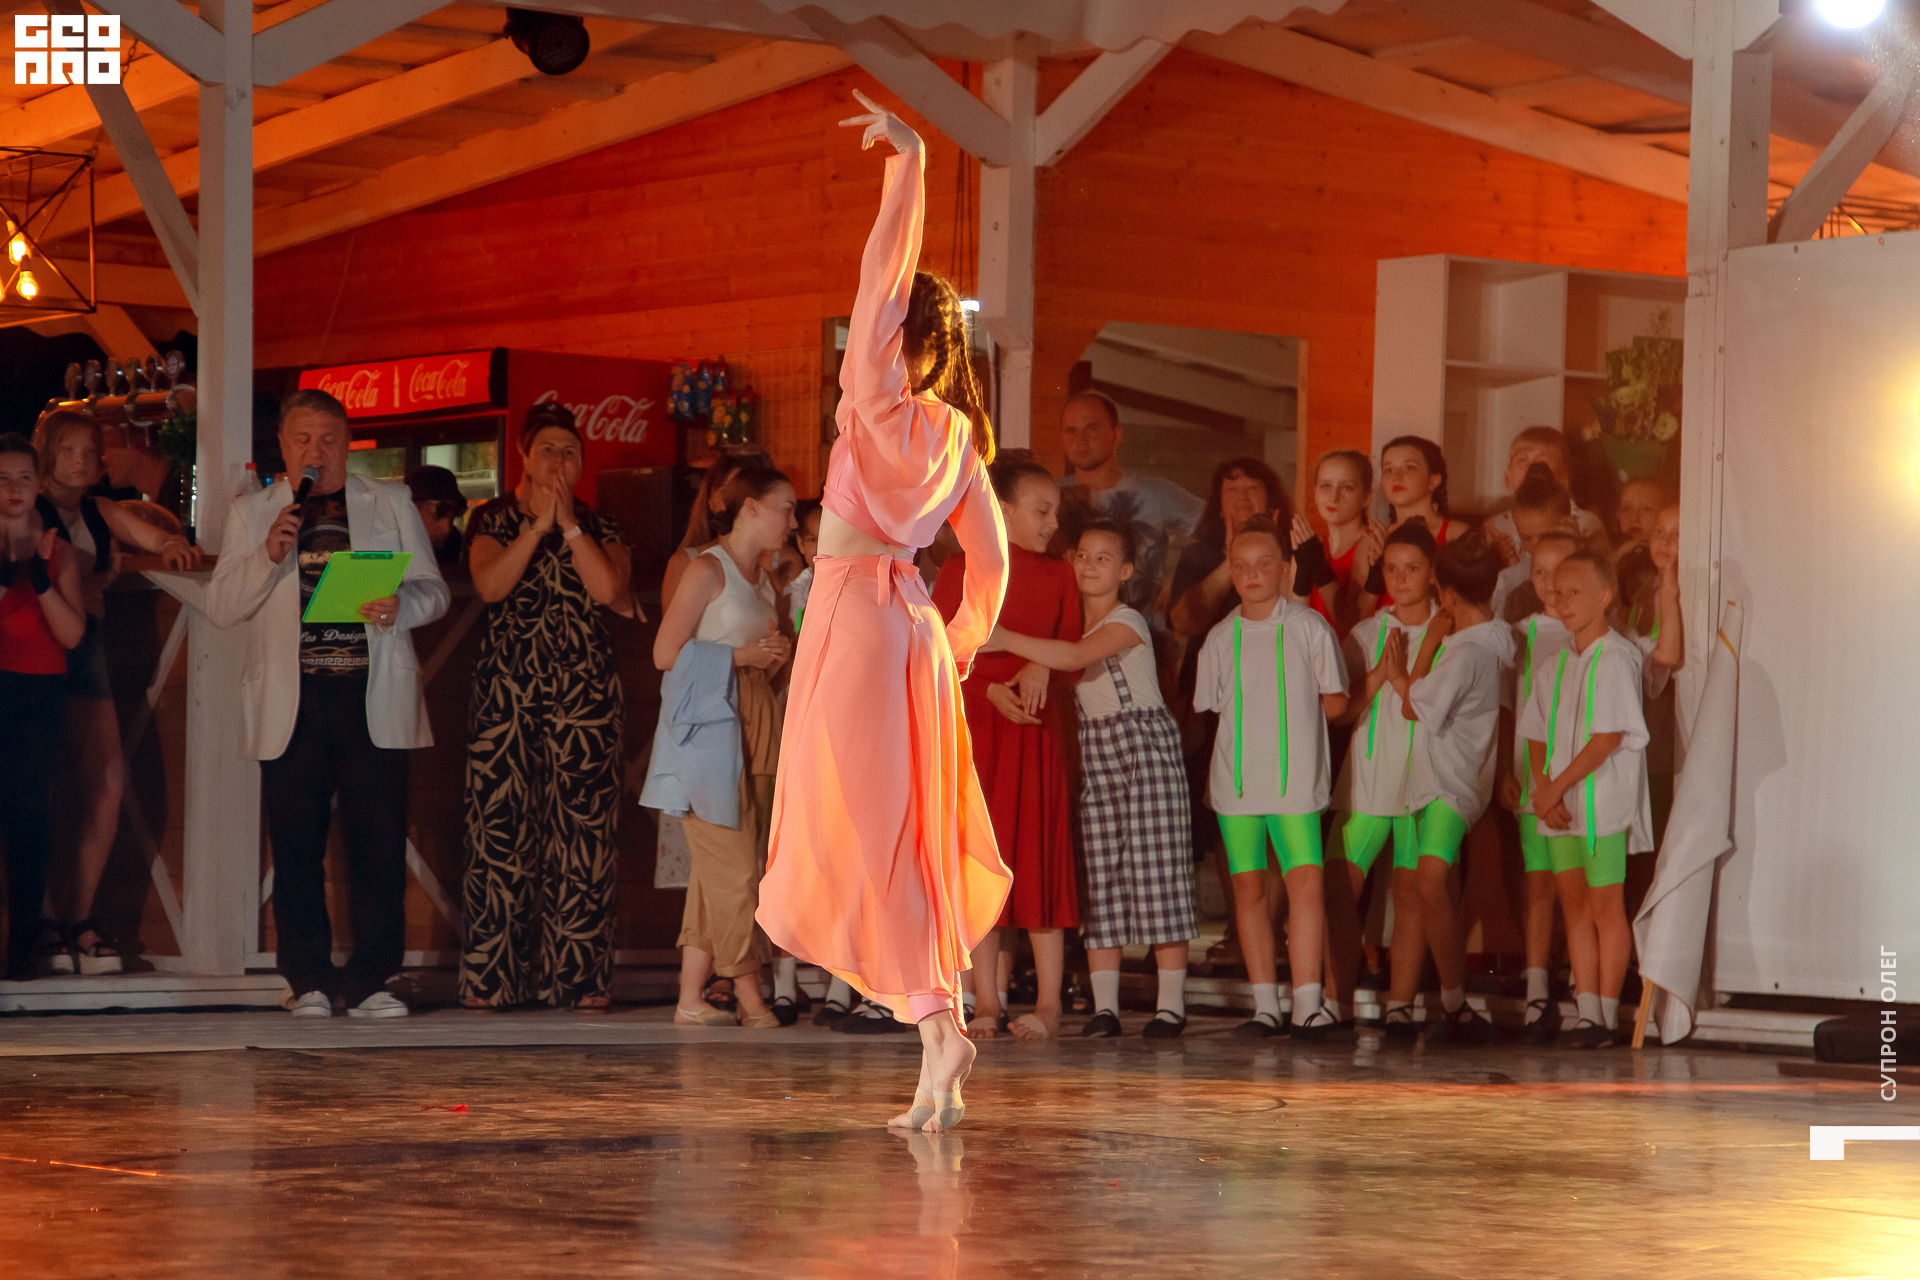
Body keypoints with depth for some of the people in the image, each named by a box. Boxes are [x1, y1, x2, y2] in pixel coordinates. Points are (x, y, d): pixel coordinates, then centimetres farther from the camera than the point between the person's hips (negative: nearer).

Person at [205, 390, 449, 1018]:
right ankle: (309, 982, 6)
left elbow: (433, 590, 13)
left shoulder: (391, 503, 15)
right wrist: (269, 555, -8)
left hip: (374, 698, 0)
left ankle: (371, 982, 0)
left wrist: (401, 605, -10)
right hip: (292, 702, 0)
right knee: (296, 846, -1)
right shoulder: (250, 513, 14)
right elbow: (221, 608, 8)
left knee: (379, 842, -6)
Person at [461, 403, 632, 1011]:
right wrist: (539, 525, -9)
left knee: (582, 829, -3)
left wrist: (568, 521, -5)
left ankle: (582, 977, 0)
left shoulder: (600, 527, 11)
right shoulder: (493, 520, 9)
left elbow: (607, 589, -7)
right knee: (499, 824, -4)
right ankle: (487, 977, 0)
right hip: (505, 694, -1)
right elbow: (490, 585, -9)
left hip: (584, 694, 1)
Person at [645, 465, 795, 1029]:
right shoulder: (708, 570, -7)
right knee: (733, 865, -8)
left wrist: (775, 657, 5)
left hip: (753, 724, 8)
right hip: (707, 725, -8)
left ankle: (691, 998, 5)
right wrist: (739, 655, -11)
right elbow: (666, 652, -11)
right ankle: (749, 995, -3)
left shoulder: (764, 579, 18)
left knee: (718, 870, 4)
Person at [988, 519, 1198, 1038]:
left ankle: (1172, 1003, -7)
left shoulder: (1127, 622, -10)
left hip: (1145, 747, -7)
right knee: (1100, 873, 2)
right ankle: (1104, 1005, 3)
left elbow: (1076, 657, -27)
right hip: (1094, 751, 7)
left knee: (1156, 868, -8)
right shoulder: (1078, 621, 14)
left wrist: (1000, 638, -34)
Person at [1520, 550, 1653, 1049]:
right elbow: (1538, 736, 14)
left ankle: (1606, 1016, 1)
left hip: (1603, 799, -7)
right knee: (1574, 905, 7)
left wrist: (1556, 787, -14)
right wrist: (1542, 788, -4)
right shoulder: (1557, 664, 14)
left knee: (1606, 905, -3)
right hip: (1559, 803, 7)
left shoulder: (1615, 658, -9)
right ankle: (1586, 1011, 10)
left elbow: (1608, 738, -15)